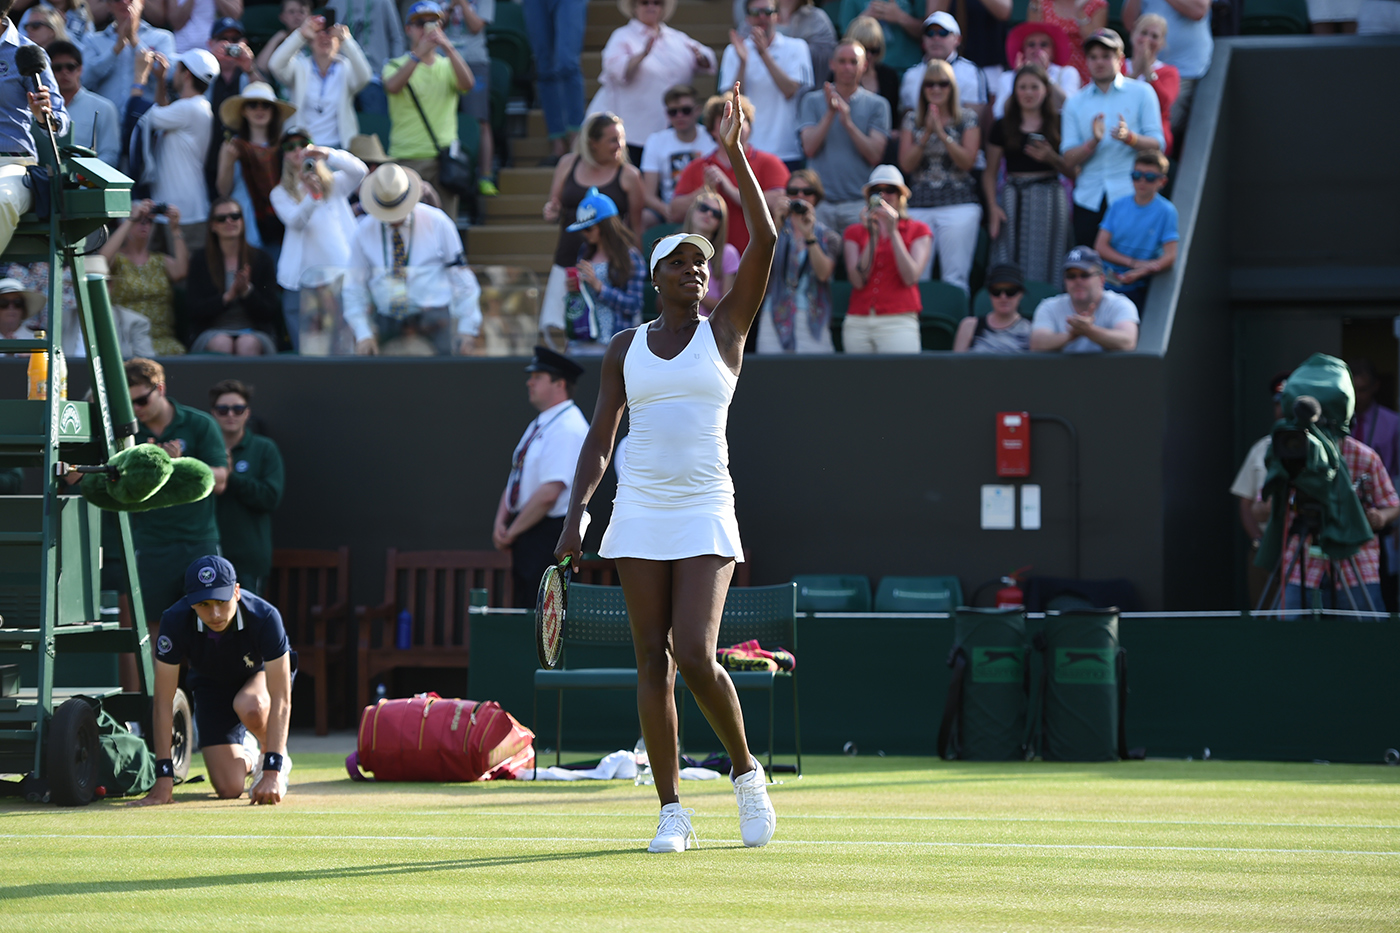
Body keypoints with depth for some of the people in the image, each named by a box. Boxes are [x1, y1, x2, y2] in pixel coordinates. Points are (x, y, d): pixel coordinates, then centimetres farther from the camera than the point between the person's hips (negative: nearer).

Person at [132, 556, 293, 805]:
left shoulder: (264, 617, -37)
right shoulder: (175, 622, -32)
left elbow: (280, 700, -36)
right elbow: (163, 702, -26)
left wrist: (272, 772, -44)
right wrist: (164, 777, -30)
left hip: (262, 675, -1)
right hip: (212, 687, 1)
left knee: (250, 707, -38)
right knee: (229, 789, -12)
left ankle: (273, 757, -4)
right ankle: (246, 755, 24)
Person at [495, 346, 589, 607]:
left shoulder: (567, 429, -15)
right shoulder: (537, 427, 17)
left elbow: (549, 493, -22)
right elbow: (515, 482, 19)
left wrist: (512, 532, -14)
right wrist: (501, 522, 1)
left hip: (550, 534, -10)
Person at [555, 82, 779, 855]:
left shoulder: (727, 329, 3)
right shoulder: (625, 350, 9)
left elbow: (765, 241, -8)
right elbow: (599, 442, 9)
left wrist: (736, 155, -12)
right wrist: (574, 517, -2)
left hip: (705, 516, -3)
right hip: (639, 516, 3)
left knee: (696, 658, -16)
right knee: (652, 663, 1)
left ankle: (745, 771, 8)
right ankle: (672, 811, 6)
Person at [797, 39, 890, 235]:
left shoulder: (877, 105, 8)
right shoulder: (813, 101, 10)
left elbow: (874, 156, -2)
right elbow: (809, 148, -1)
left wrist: (848, 122, -12)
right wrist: (830, 113, -11)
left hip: (859, 203, 0)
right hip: (820, 202, 1)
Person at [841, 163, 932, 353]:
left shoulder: (918, 230, 11)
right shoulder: (855, 232, 16)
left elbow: (910, 277, -5)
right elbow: (858, 280, 2)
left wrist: (893, 232, -7)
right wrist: (872, 236, -5)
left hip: (898, 323, -3)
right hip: (858, 323, 3)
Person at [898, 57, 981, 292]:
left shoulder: (967, 118, 4)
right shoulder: (912, 119, 11)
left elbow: (967, 162, -6)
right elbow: (906, 164, 2)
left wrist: (942, 134, -13)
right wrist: (927, 134, -8)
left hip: (959, 205, -2)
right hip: (919, 205, 2)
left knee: (955, 277, -6)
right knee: (916, 277, -2)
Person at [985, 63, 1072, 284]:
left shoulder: (1059, 124, 7)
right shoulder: (1003, 127, 11)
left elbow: (1073, 170, 7)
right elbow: (990, 172, 12)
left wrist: (1051, 158, -11)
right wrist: (993, 206, -1)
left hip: (1049, 198, -1)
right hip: (1013, 200, 1)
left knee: (1046, 271, -5)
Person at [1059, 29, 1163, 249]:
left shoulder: (1141, 93, 8)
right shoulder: (1075, 103, 14)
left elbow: (1157, 144, 2)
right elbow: (1069, 159, 6)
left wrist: (1129, 138, -17)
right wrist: (1094, 141, -13)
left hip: (1130, 195, -2)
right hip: (1089, 197, 2)